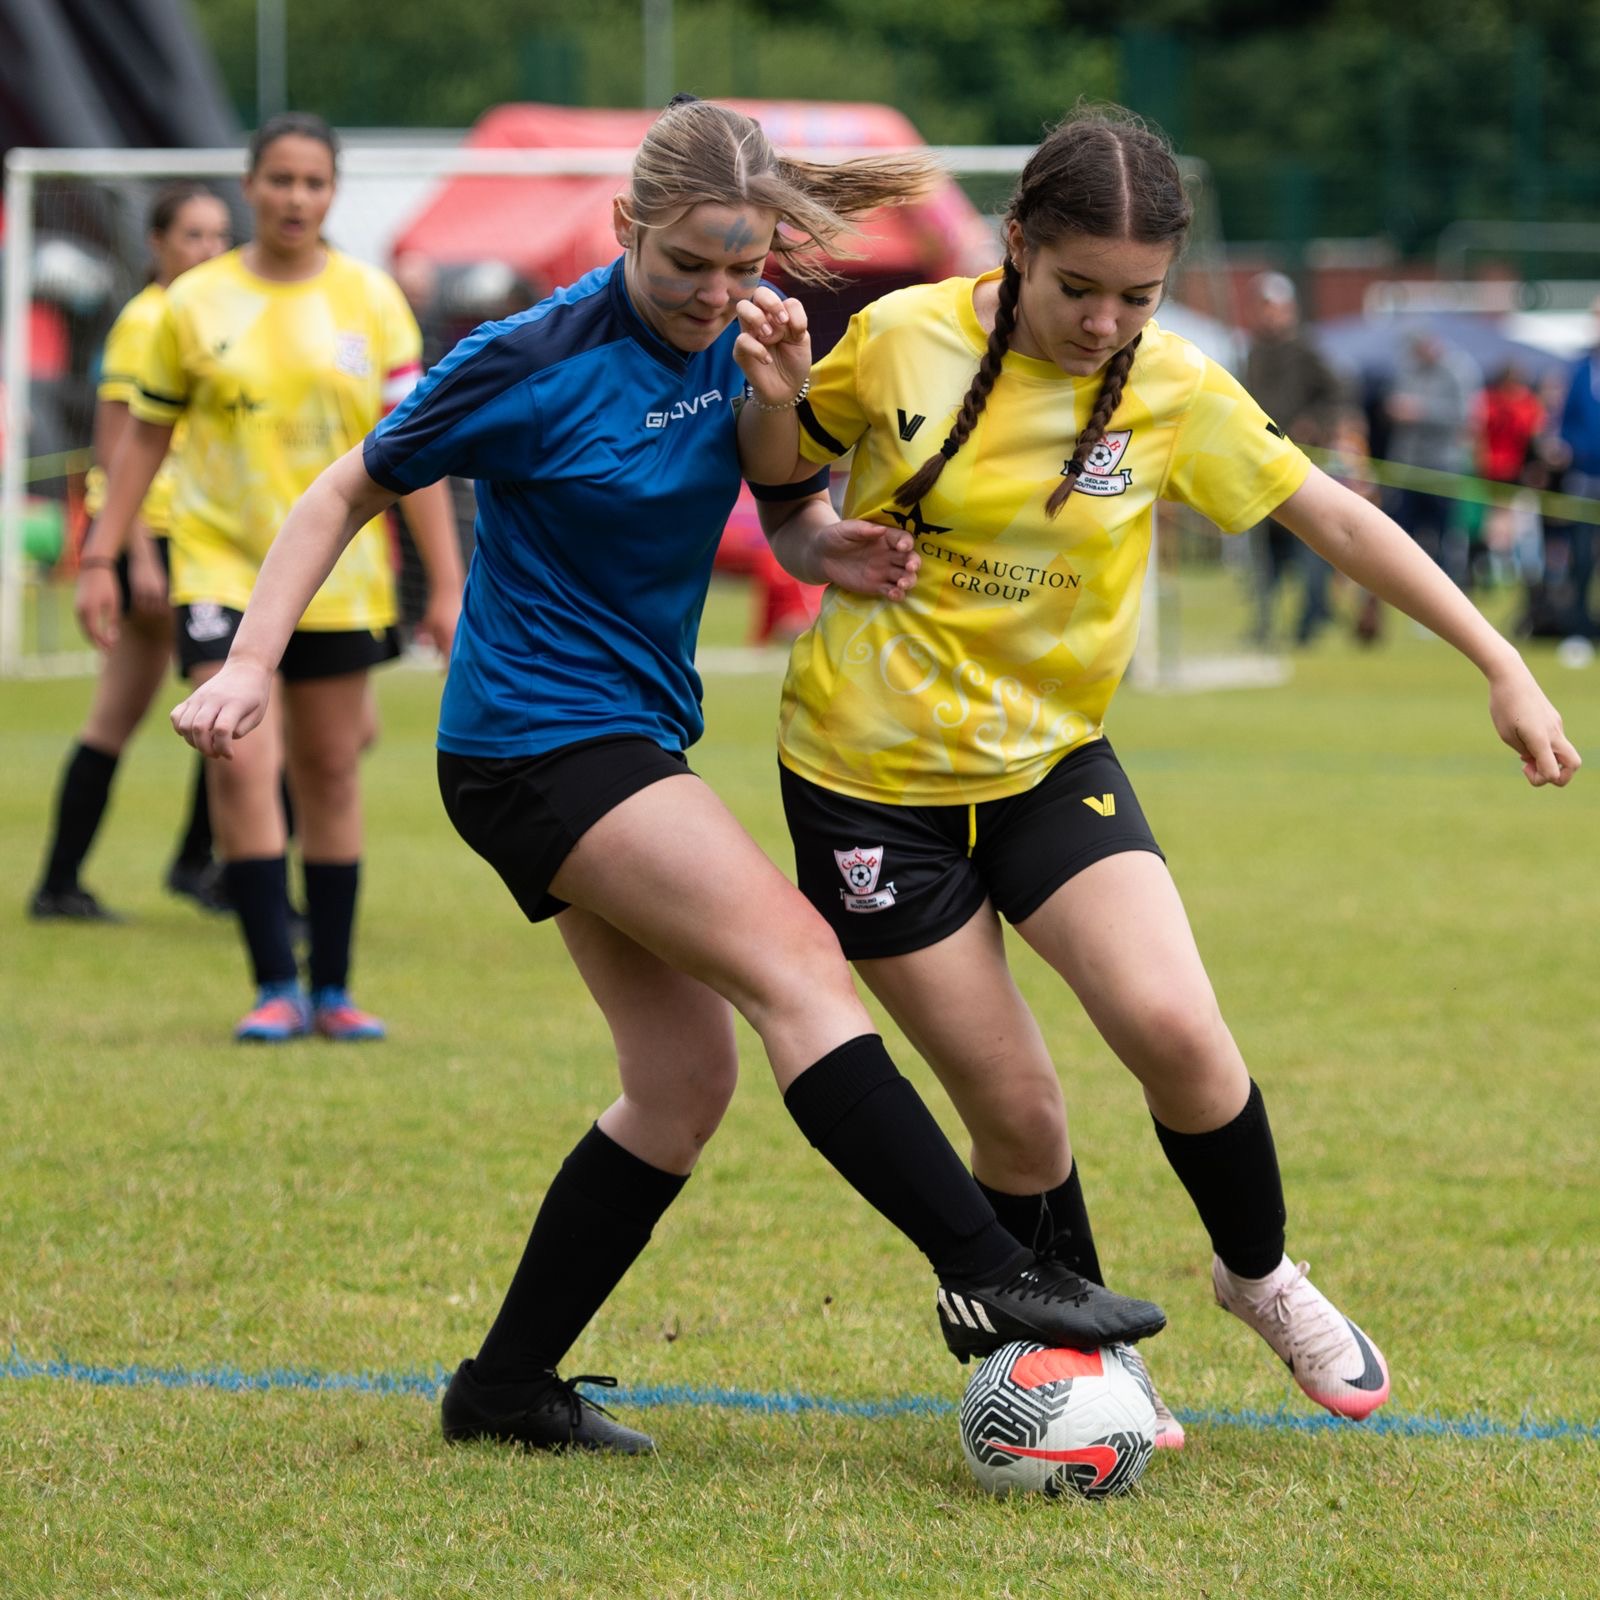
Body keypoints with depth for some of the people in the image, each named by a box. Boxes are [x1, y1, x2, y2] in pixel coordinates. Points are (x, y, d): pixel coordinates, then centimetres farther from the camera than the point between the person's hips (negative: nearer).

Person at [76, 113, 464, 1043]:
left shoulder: (370, 300, 1)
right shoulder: (196, 304, -1)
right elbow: (147, 435, 7)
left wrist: (447, 582, -3)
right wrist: (103, 556, 4)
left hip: (337, 574, 2)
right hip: (222, 563, -1)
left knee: (330, 770, 7)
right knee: (242, 763, -15)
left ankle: (333, 990, 17)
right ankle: (276, 987, -11)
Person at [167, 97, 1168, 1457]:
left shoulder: (738, 338, 3)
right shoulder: (537, 365, -15)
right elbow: (348, 493, -5)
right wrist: (251, 664, -13)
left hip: (633, 742, 8)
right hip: (536, 736, -8)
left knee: (683, 1080, 5)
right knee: (794, 960, -19)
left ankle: (508, 1385, 15)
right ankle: (988, 1280, -21)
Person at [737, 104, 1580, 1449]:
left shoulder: (1171, 389, -7)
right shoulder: (901, 340, -10)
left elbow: (1337, 519, 1)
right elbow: (784, 474, 8)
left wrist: (1504, 668, -1)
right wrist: (771, 393, -15)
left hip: (1048, 761, 1)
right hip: (874, 773, -1)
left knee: (1173, 1027, -19)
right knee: (1017, 1112, -4)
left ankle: (1261, 1273, 10)